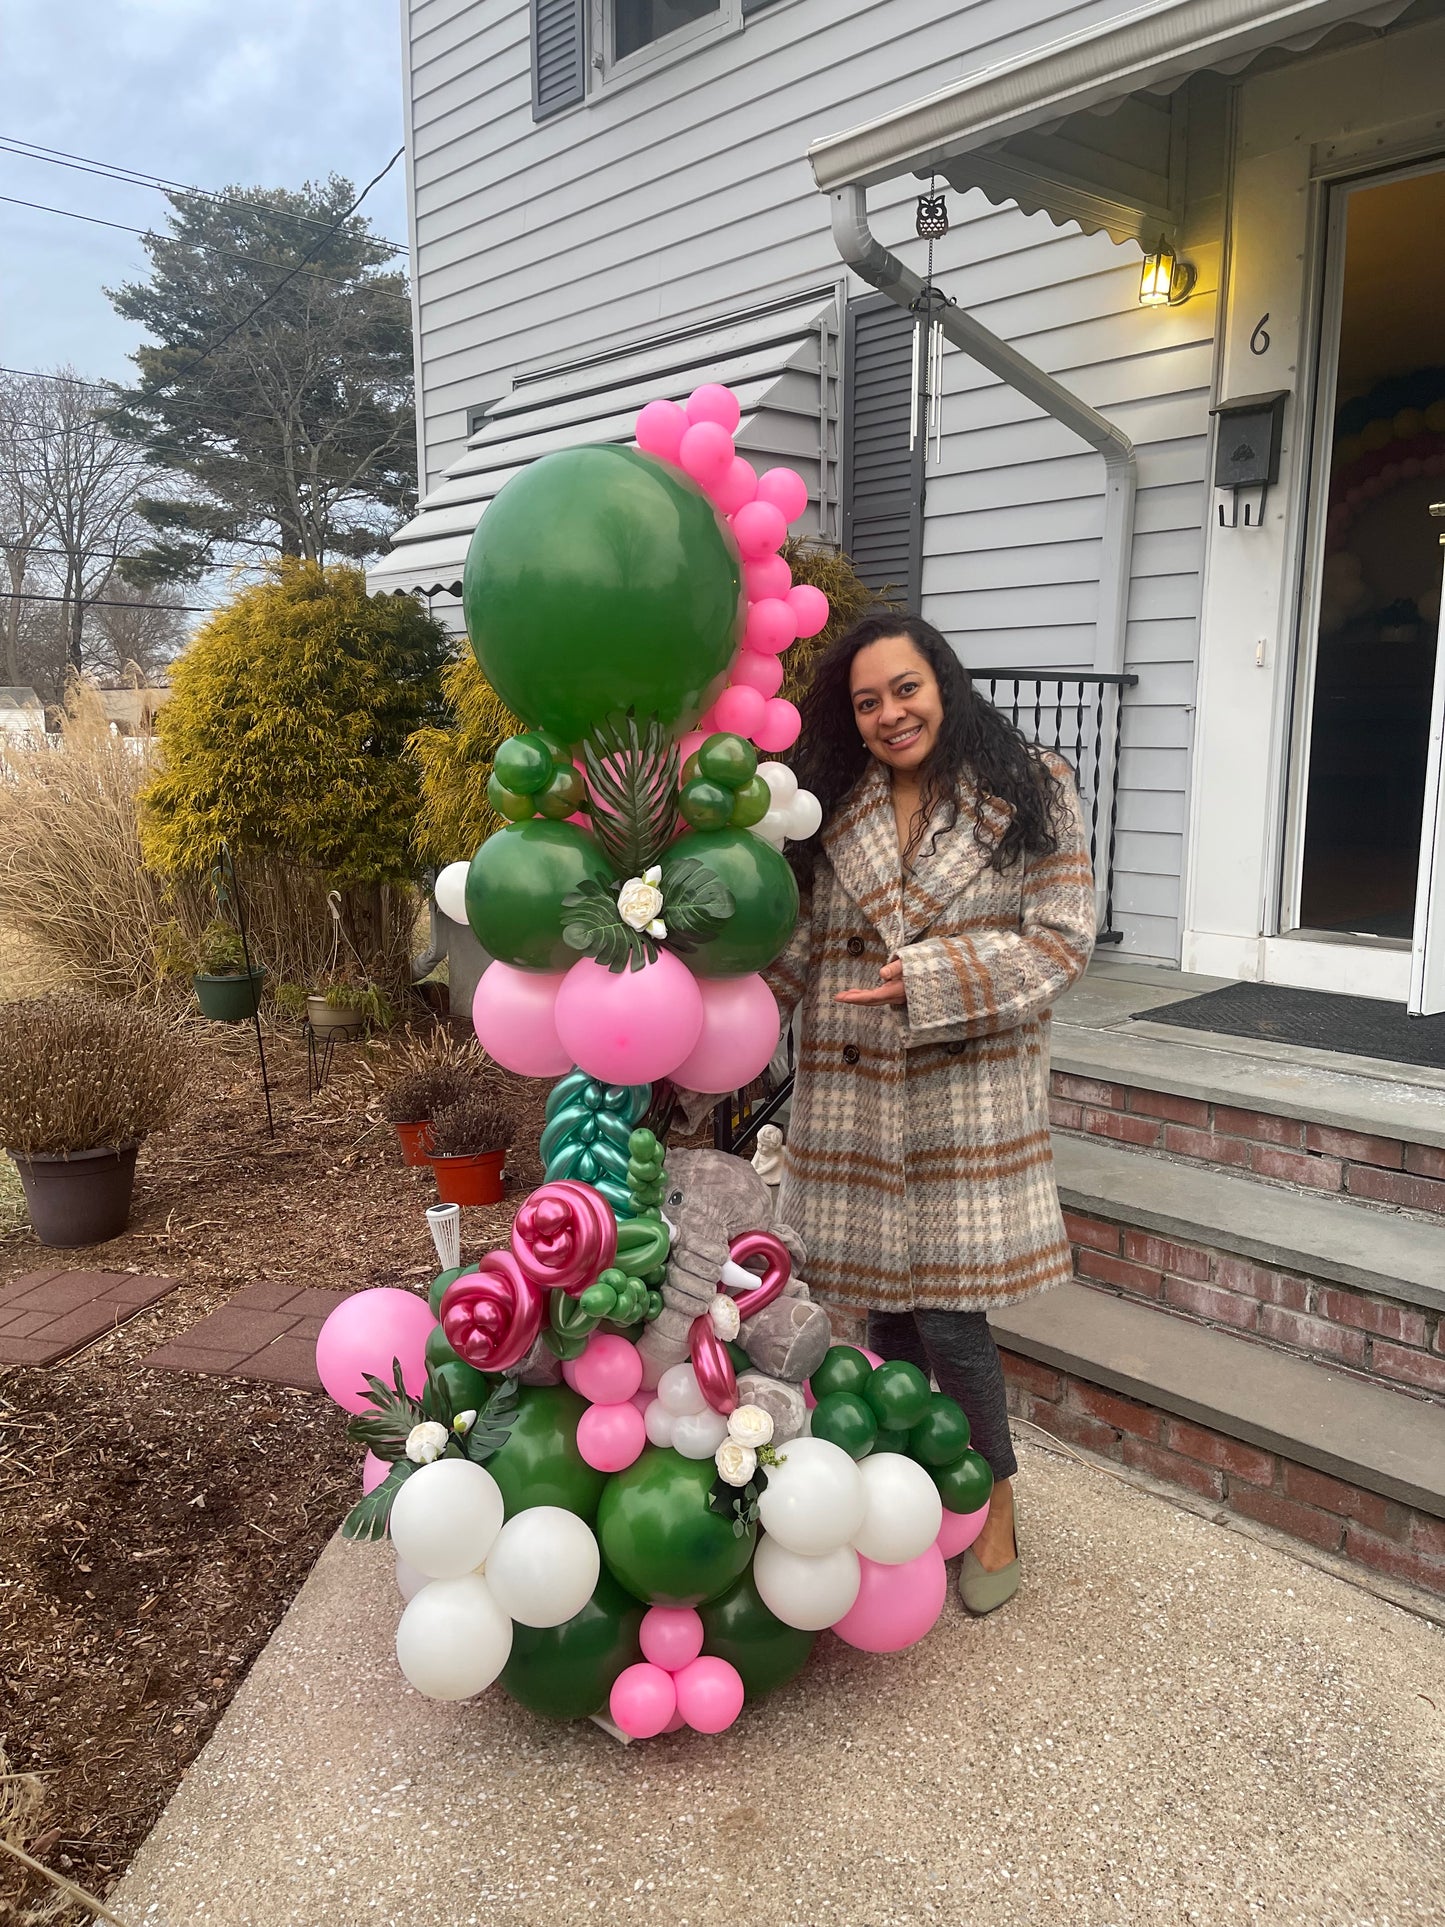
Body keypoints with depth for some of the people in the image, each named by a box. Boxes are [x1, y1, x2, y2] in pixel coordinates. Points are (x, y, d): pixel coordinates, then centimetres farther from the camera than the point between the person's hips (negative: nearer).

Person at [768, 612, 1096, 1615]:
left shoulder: (1032, 792, -1)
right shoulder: (829, 809, 7)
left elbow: (1061, 939, -6)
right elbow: (793, 946, 6)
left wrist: (929, 977, -17)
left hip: (970, 1091, -3)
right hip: (854, 1096, 3)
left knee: (951, 1313, -3)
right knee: (888, 1306, 11)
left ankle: (996, 1512, 23)